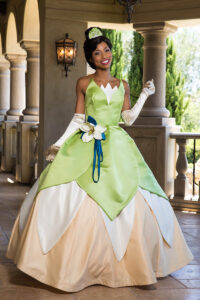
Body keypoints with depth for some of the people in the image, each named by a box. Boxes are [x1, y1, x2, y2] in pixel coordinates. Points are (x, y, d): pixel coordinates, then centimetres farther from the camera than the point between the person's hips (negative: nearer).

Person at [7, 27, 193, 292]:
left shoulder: (122, 85, 13)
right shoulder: (84, 83, 7)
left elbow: (128, 119, 10)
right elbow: (78, 118, 6)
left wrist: (145, 95, 6)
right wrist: (60, 143, -2)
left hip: (117, 149, 2)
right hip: (87, 147, -2)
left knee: (133, 202, -4)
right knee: (73, 199, -13)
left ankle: (120, 262, 9)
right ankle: (77, 264, -2)